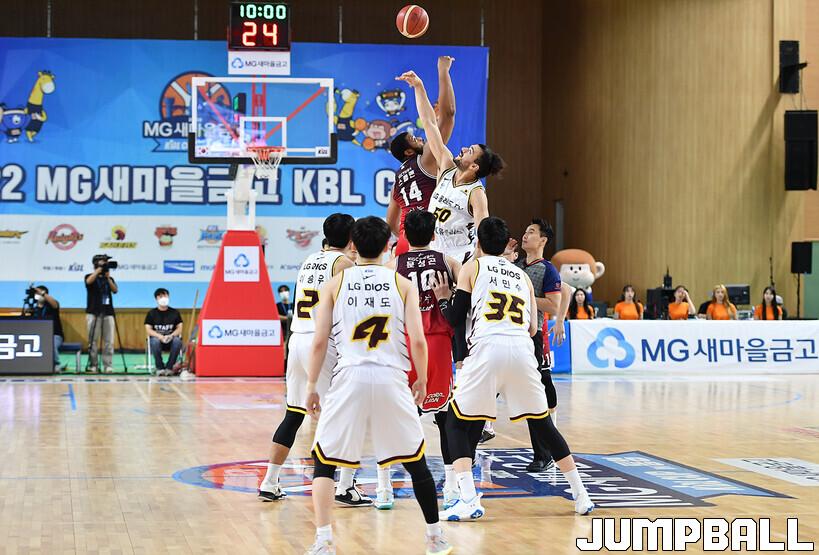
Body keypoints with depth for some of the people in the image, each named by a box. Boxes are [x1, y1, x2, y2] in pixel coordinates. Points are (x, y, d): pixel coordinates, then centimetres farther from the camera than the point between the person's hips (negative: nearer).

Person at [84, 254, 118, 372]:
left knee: (109, 341, -2)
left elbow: (115, 290, 0)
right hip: (94, 313, -3)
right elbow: (89, 281, -17)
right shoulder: (90, 276, 7)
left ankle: (108, 366, -1)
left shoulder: (109, 279, 17)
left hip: (108, 313, 3)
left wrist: (108, 277, -11)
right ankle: (92, 365, -2)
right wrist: (99, 270, -14)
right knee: (93, 341, -5)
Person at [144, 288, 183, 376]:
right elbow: (148, 329, -1)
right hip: (157, 337, -1)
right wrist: (160, 336, -19)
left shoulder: (175, 312, 10)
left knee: (177, 341, -34)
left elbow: (179, 328, 5)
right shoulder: (151, 313, 7)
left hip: (171, 339, 1)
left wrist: (171, 335, -16)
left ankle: (169, 367, -20)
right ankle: (160, 368, -22)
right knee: (155, 341, -37)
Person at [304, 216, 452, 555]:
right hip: (392, 379, 1)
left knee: (324, 461, 10)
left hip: (349, 378, -1)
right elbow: (418, 340, -1)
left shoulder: (335, 283, 7)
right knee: (415, 461, 17)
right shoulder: (402, 284, 8)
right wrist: (422, 381, 13)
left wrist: (311, 386, 11)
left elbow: (319, 342, 2)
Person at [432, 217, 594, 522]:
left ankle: (468, 500, -7)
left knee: (456, 423, 10)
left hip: (487, 348, -4)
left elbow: (455, 318, 7)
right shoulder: (522, 275, 25)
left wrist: (441, 298, 26)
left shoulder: (472, 267, 14)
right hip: (522, 349, 4)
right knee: (543, 424, 19)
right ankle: (582, 497, 20)